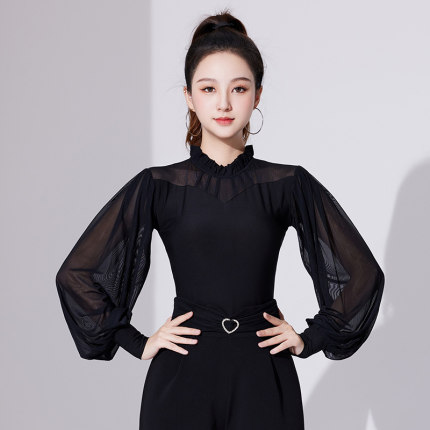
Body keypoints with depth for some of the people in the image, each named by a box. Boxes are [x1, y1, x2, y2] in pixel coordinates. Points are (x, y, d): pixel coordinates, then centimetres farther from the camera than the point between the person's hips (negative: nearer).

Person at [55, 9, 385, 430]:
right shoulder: (157, 186, 1)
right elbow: (76, 273, 5)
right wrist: (138, 343, 3)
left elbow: (363, 273, 9)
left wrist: (310, 339, 5)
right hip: (182, 378, 0)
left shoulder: (289, 186, 2)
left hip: (263, 379, 0)